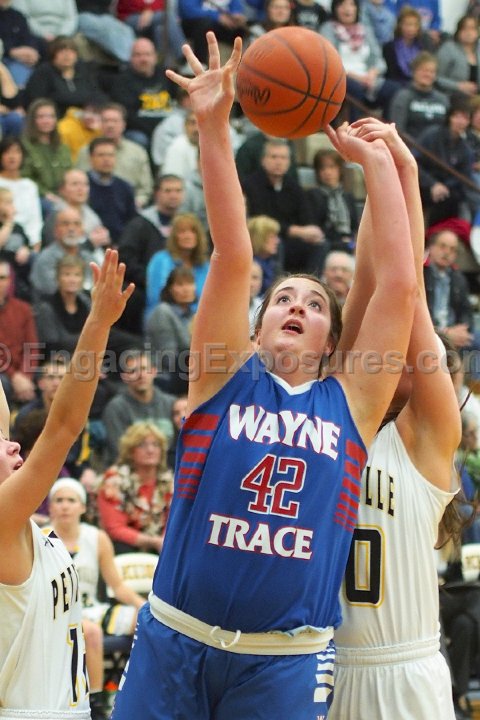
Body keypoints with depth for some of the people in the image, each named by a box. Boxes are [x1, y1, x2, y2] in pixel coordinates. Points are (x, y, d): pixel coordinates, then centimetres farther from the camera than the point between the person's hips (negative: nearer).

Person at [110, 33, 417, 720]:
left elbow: (400, 287, 3)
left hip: (286, 663, 0)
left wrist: (376, 162, 4)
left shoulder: (351, 403, 8)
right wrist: (214, 128, -10)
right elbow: (232, 255, -4)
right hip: (174, 641, 0)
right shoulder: (225, 377, 6)